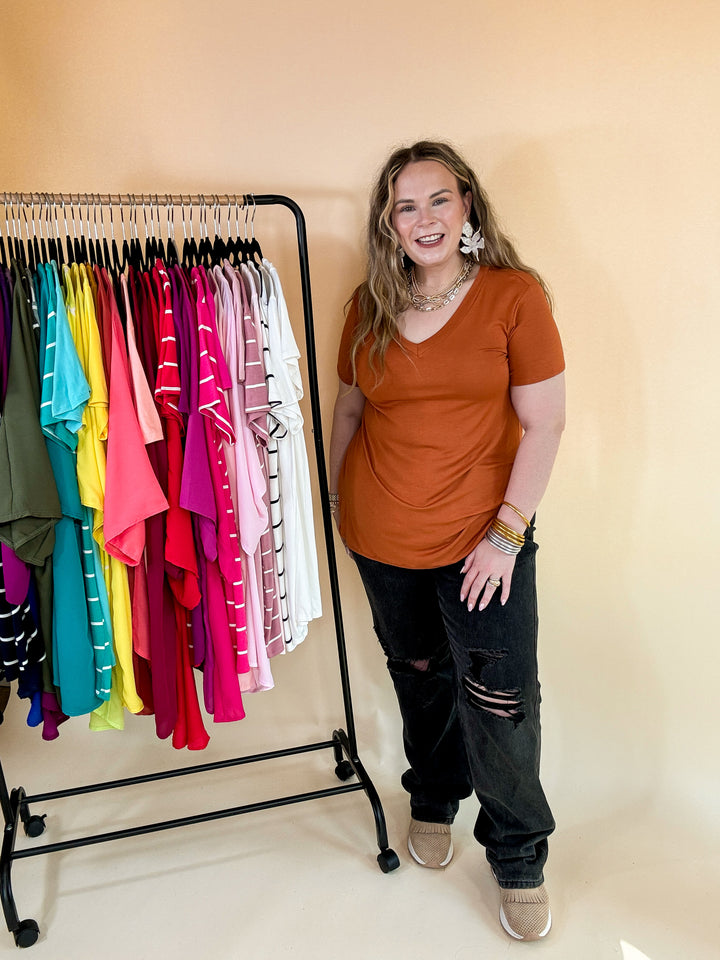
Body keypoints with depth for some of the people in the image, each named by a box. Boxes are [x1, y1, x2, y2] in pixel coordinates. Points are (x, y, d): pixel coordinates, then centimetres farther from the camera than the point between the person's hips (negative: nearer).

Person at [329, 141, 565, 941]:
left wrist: (507, 530, -14)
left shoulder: (514, 295, -8)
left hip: (481, 539, -3)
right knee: (419, 678, 20)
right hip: (382, 539, 3)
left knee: (500, 703, 2)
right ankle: (434, 802, 46)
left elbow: (543, 424, -10)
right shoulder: (371, 305, 2)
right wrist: (336, 497, 15)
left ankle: (518, 858, 29)